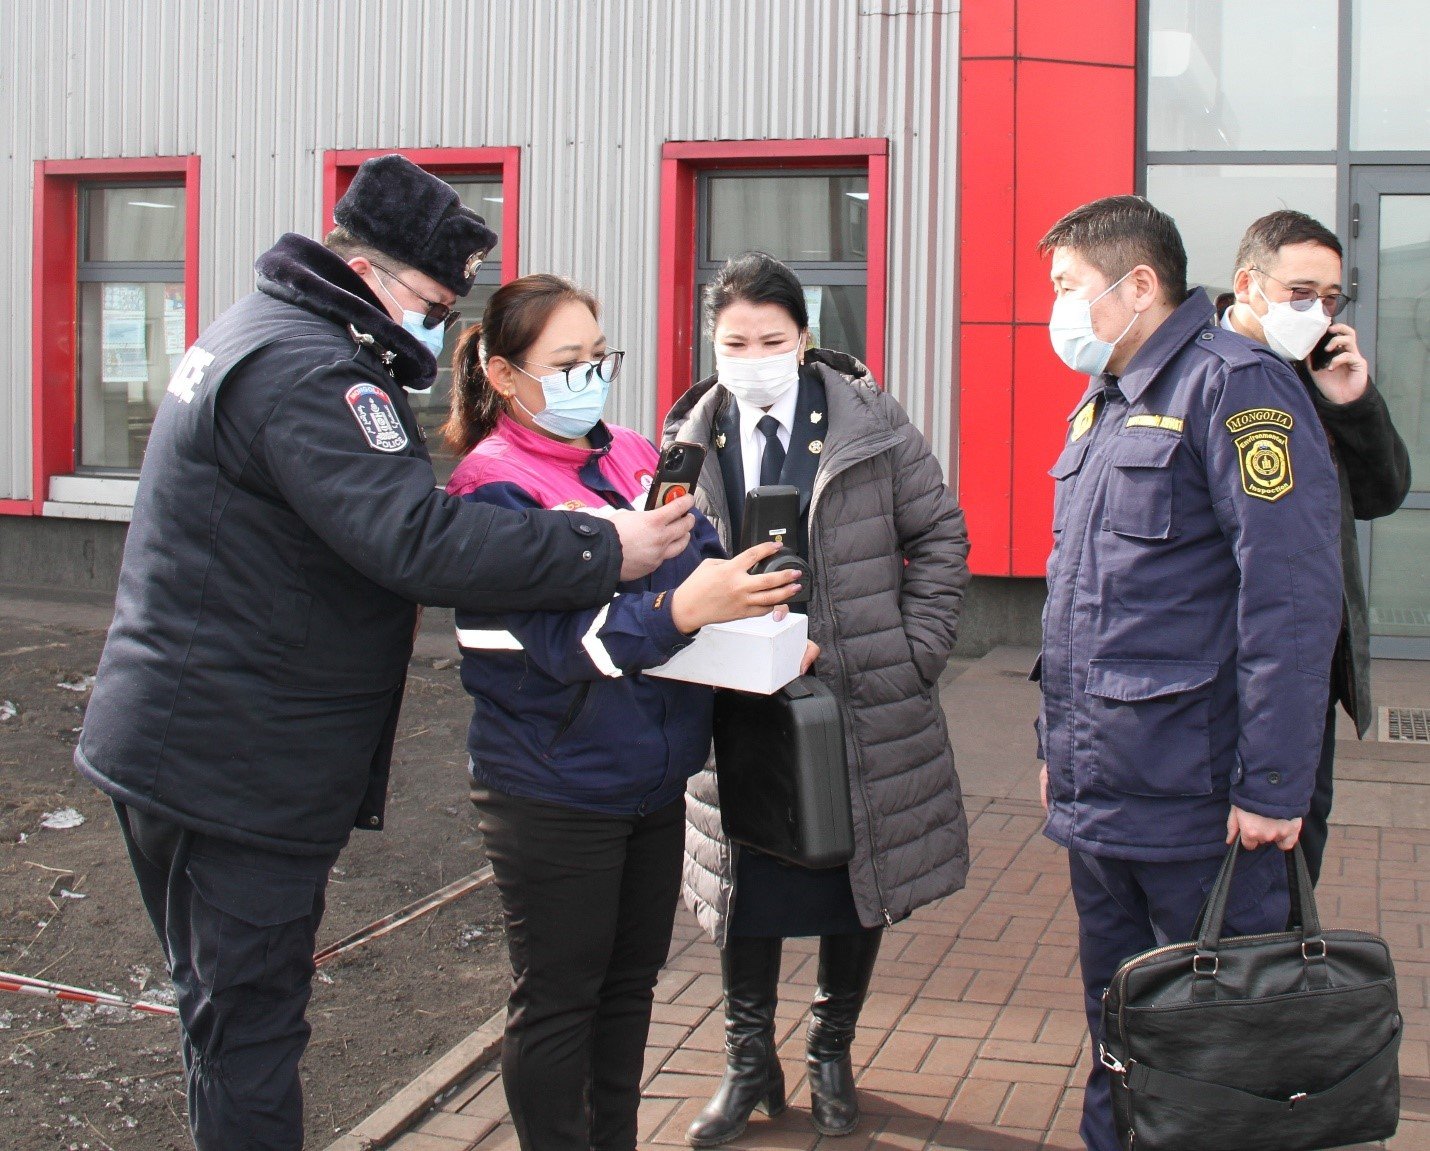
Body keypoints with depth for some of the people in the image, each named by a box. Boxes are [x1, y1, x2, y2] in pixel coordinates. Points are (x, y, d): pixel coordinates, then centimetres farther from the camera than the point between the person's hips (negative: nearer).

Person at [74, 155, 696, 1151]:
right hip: (233, 761, -11)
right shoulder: (304, 368, -21)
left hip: (180, 733, 11)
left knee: (235, 1012, 21)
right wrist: (606, 551, -28)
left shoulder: (265, 333, 14)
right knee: (249, 1029, -1)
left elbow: (365, 517, 19)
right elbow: (417, 536, -32)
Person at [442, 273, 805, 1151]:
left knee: (630, 984, 18)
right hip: (554, 790, -7)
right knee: (558, 1001, 6)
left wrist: (753, 602, -16)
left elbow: (703, 560, 6)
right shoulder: (494, 489, -12)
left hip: (653, 775, 7)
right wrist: (680, 608, -36)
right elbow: (563, 635, -22)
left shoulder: (635, 460, 7)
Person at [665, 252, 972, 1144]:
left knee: (860, 885, 12)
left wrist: (914, 654, -5)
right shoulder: (691, 442, 1)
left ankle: (832, 1054, 33)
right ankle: (750, 1063, 28)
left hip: (860, 705, -1)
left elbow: (940, 536, 2)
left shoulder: (870, 420, -4)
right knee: (747, 887, 10)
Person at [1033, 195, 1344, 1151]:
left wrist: (1272, 787, -20)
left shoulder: (1235, 385, -12)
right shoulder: (1100, 410, 17)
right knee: (1115, 1023, 17)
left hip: (1195, 804, -8)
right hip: (1097, 797, 9)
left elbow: (1292, 596, -19)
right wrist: (1059, 744, 21)